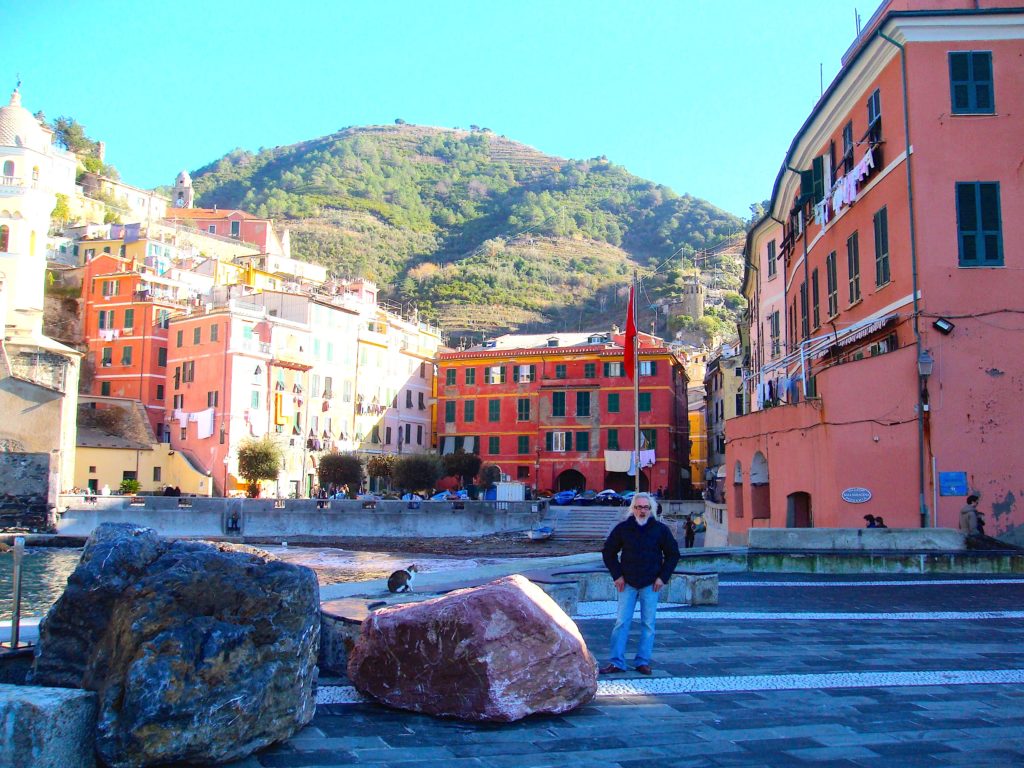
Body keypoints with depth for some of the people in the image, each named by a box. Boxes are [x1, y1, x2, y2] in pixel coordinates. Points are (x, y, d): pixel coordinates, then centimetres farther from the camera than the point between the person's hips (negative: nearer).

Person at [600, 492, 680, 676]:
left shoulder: (660, 529, 0)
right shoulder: (623, 528, 0)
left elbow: (673, 554, 7)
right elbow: (608, 552, 8)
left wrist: (663, 577, -1)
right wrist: (617, 575, 0)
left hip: (651, 584, 0)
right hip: (627, 583, 0)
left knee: (648, 624, 4)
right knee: (621, 622, -2)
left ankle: (643, 661, 13)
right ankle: (616, 662, 2)